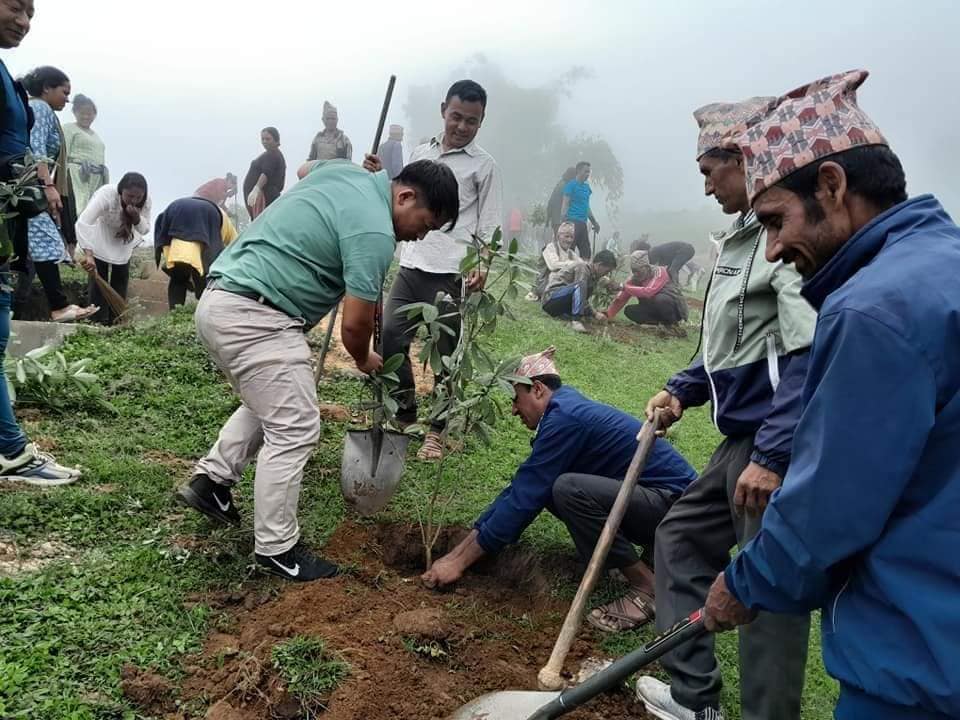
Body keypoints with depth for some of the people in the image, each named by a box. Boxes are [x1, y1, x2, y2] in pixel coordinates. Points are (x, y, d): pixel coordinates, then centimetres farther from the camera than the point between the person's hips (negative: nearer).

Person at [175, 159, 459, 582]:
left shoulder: (346, 172, 12)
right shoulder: (374, 231, -15)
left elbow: (305, 169, 36)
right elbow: (354, 324, -14)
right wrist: (365, 360, 10)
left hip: (221, 302, 10)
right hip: (254, 316, -10)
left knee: (270, 405, 26)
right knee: (295, 429, -3)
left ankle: (210, 480, 27)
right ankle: (276, 550, 6)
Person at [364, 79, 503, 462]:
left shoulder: (484, 165, -1)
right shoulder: (420, 152, 14)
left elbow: (489, 228, -3)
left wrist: (481, 266, -19)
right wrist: (379, 176, 8)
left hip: (450, 275, -5)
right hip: (410, 267, 5)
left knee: (445, 355, 4)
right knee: (390, 338, 2)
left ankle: (435, 431, 17)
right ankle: (404, 412, 22)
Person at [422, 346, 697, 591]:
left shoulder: (564, 418, -19)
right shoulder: (565, 410, 9)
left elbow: (523, 498, -20)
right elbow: (519, 488, 10)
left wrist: (461, 562, -11)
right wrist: (457, 552, 8)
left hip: (673, 501, -10)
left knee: (568, 488, -28)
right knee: (545, 486, 4)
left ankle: (648, 588, -13)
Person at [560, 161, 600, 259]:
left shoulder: (587, 186, 19)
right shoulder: (571, 185, -4)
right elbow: (565, 204, -10)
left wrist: (594, 222, 27)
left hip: (582, 222, 8)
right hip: (572, 221, -8)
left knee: (586, 252, 7)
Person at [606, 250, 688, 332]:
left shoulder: (659, 272, -22)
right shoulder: (634, 279, -5)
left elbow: (648, 292, -39)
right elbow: (620, 299, -9)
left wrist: (625, 287, -35)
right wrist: (607, 316, -20)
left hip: (675, 307, -6)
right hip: (655, 310, 6)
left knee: (660, 299, -37)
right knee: (629, 311, -14)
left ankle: (673, 323, -13)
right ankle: (661, 322, -10)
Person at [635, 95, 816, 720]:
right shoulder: (748, 233, 15)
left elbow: (808, 356, -25)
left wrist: (774, 455, -27)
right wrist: (683, 391, 13)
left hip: (775, 442, -11)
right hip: (745, 436, 11)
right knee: (681, 538, 18)